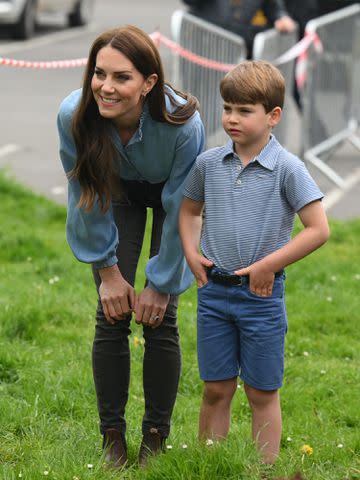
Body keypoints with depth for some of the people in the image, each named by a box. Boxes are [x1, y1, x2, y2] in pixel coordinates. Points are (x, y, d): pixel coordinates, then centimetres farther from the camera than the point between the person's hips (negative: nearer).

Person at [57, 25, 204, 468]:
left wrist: (161, 285, -17)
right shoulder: (74, 115, -34)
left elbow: (179, 210, -25)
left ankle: (156, 437, 9)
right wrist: (108, 269, -9)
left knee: (159, 321, -7)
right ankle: (112, 436, 8)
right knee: (111, 318, -5)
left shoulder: (182, 123, -40)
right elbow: (86, 198, -16)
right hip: (119, 194, 2)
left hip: (171, 196, -2)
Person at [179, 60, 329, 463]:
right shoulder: (208, 163, 1)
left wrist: (268, 265, -15)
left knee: (262, 393, 7)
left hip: (260, 294, -3)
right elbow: (189, 210, 19)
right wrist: (192, 254, 3)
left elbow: (318, 229, -14)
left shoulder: (287, 168, -11)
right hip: (214, 291, 4)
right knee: (216, 388, 11)